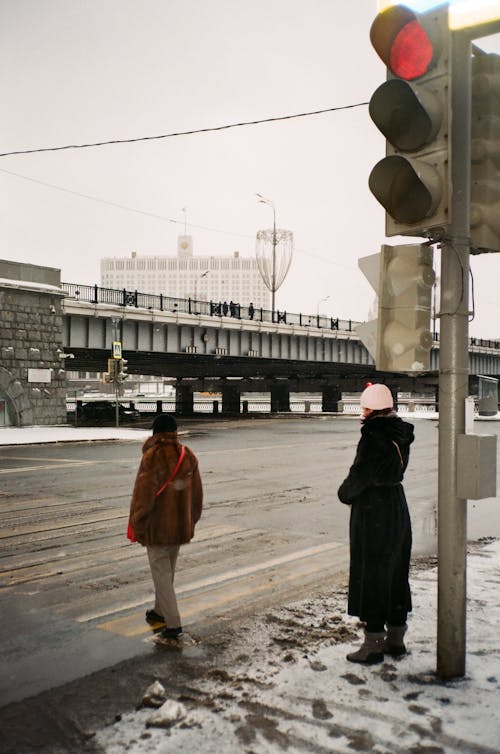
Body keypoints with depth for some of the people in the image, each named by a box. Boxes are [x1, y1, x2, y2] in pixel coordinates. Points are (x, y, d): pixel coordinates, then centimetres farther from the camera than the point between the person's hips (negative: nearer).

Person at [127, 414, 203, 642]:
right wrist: (191, 522, 19)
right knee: (168, 571, 22)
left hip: (157, 528, -6)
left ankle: (173, 624, 1)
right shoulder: (188, 456, 0)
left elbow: (143, 495, -17)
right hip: (181, 527, 6)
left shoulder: (152, 457, -17)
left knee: (161, 573, 3)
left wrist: (136, 527, -6)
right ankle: (160, 611, 38)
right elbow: (196, 493, 8)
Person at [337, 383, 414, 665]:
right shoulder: (401, 435, 5)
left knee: (371, 575, 2)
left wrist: (345, 494, 2)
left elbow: (360, 475, -17)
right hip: (398, 506, 9)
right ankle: (396, 639, 29)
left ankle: (373, 645, 11)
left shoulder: (374, 437, -20)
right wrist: (353, 493, 6)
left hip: (372, 511, -8)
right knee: (396, 573, 17)